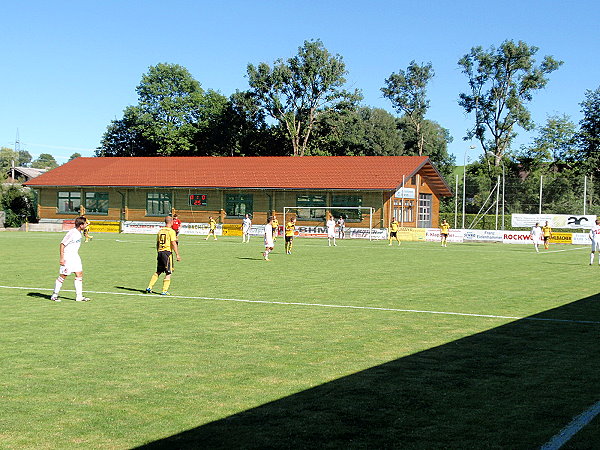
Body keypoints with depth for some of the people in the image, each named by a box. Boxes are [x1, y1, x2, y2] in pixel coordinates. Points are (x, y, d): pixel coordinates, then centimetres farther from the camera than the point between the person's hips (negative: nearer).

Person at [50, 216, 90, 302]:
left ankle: (79, 296, 7)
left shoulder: (79, 232, 6)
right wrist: (61, 258, -21)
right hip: (67, 257, -9)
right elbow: (62, 244, -19)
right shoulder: (72, 233, -21)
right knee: (63, 276, -3)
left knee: (79, 274, 4)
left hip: (75, 256, 9)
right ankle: (54, 295, 9)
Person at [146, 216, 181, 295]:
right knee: (168, 273, 2)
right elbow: (174, 244, -14)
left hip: (160, 252, 6)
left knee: (158, 272, 17)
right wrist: (177, 255, -12)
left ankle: (149, 287, 11)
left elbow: (157, 243, 17)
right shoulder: (171, 231, -9)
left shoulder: (160, 231, 11)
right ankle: (164, 291, 0)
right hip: (167, 252, -6)